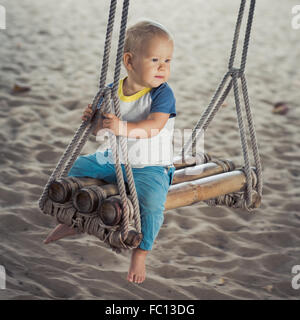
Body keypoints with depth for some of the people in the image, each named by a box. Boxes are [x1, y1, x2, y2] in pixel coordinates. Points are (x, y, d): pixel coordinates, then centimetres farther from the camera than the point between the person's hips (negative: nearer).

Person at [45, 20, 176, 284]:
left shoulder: (162, 94, -15)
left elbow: (154, 126, -31)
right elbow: (101, 129, 8)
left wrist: (125, 128, -47)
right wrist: (92, 118, -15)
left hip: (150, 168, -6)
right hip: (114, 162, 6)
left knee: (151, 200, -33)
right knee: (78, 166, 9)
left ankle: (140, 255, -12)